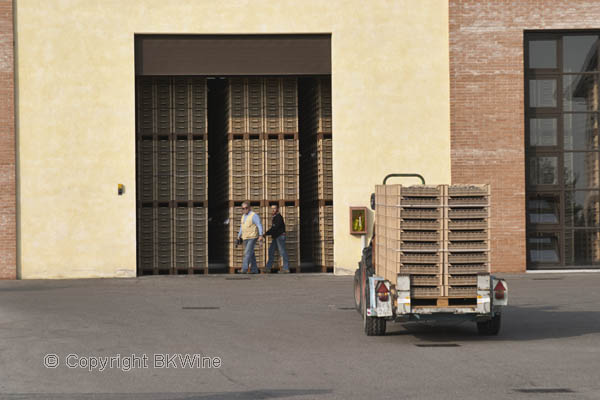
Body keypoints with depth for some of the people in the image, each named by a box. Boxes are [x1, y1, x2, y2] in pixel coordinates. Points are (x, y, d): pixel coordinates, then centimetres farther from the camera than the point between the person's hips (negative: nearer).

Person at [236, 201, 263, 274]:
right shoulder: (243, 216, 14)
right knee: (251, 254, 9)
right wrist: (239, 236, 18)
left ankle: (244, 269, -20)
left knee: (247, 253, -15)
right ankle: (254, 270, 12)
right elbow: (241, 227, 23)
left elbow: (259, 226, -15)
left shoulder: (254, 215, -10)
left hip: (252, 237, -8)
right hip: (245, 238, 8)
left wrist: (260, 235, -25)